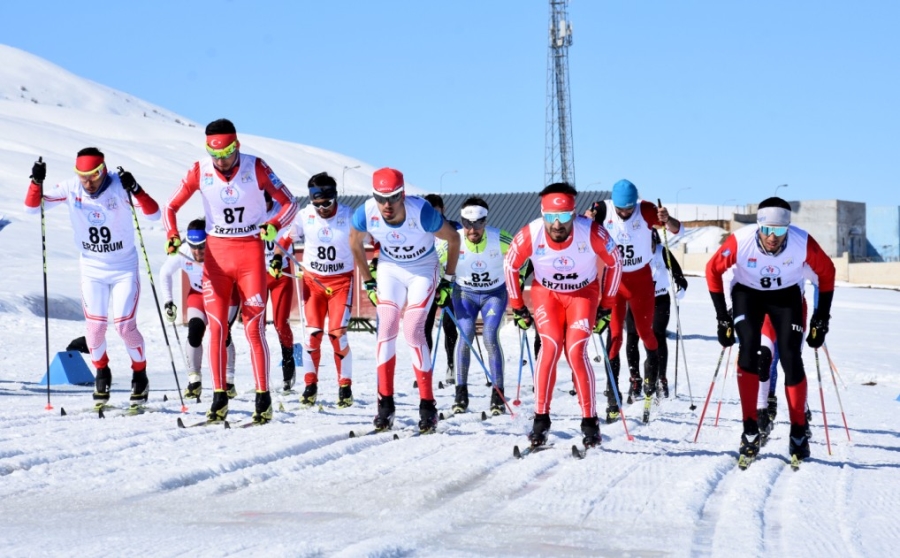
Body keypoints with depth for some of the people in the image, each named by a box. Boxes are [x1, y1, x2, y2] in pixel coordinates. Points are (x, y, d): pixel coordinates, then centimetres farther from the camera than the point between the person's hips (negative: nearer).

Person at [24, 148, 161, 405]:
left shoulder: (120, 187, -18)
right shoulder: (70, 189, -11)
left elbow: (154, 214, -26)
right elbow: (32, 207, -7)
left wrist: (135, 190, -42)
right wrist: (36, 182, -26)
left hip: (124, 269, -2)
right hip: (92, 269, 2)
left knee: (125, 326, -7)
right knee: (95, 326, -3)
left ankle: (140, 375, 17)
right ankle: (101, 372, 25)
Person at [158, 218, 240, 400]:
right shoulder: (182, 253, -25)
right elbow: (165, 273, -6)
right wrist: (168, 302, -9)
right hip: (199, 295, 2)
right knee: (195, 330, -19)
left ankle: (228, 380, -5)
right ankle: (194, 380, -4)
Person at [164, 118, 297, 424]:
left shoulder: (255, 168, -9)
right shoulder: (200, 171, -4)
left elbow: (289, 202, -4)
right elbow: (172, 206, 4)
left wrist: (273, 226, -24)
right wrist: (172, 235, -16)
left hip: (250, 252, -2)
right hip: (216, 253, 2)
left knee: (254, 328, -4)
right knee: (216, 327, 0)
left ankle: (263, 397, 2)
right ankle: (219, 397, 7)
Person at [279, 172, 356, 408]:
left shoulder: (349, 216, -13)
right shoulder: (304, 216, -7)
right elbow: (287, 238, 7)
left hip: (342, 280, -2)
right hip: (313, 280, 2)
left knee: (337, 333, -10)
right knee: (312, 333, -2)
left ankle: (345, 386, 3)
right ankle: (310, 385, 12)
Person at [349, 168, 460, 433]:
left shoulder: (422, 212, -33)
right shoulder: (365, 214, -24)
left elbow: (453, 238, -13)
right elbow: (355, 243, 0)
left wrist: (448, 280, -5)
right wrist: (367, 282, 5)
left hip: (423, 270, -3)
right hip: (390, 269, 3)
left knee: (413, 331, -14)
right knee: (386, 329, -10)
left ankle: (428, 405, -6)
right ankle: (385, 403, -4)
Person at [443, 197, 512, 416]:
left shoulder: (500, 239, -23)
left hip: (495, 293, -1)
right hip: (465, 293, 1)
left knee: (490, 337, -16)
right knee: (466, 336, -16)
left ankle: (498, 394, -8)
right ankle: (461, 392, -5)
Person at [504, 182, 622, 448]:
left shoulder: (592, 233, -30)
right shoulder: (530, 235, -27)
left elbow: (614, 264, -10)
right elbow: (510, 266, -6)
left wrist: (606, 306, -2)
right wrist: (517, 307, 1)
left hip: (584, 293, -1)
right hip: (546, 292, 1)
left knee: (576, 352, -16)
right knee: (551, 346, -20)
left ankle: (590, 421, -4)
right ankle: (541, 419, -12)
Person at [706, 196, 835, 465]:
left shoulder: (803, 243, -29)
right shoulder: (740, 242, -30)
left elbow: (826, 272, -9)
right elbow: (713, 270, -13)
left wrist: (821, 319, -7)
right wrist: (723, 318, -10)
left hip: (787, 295, 1)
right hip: (747, 292, 0)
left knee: (791, 359, -10)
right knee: (748, 350, -21)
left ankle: (799, 432, 5)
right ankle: (750, 430, -15)